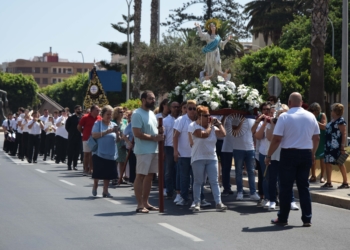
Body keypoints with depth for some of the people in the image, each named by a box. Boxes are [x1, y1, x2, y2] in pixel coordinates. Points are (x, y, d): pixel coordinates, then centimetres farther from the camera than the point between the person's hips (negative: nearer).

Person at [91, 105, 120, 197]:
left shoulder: (114, 125, 9)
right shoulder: (98, 123, -1)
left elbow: (117, 140, 10)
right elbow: (94, 135, -15)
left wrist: (117, 134, -12)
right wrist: (106, 132, -19)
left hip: (110, 153, 3)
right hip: (99, 152, -3)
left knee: (108, 173, 5)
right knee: (98, 172, 0)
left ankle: (105, 190, 15)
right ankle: (95, 186, 25)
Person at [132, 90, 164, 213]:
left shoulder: (152, 113, 17)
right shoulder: (137, 114, -11)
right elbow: (137, 133, -19)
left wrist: (159, 132, 3)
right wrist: (154, 138, -18)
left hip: (154, 150, 9)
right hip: (143, 151, -9)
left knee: (149, 176, 10)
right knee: (140, 176, -5)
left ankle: (145, 202, 17)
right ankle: (140, 204, -3)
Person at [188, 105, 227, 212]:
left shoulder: (212, 127, 9)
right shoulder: (193, 126, -8)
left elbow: (223, 134, 1)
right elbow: (204, 134, -22)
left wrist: (219, 123, 1)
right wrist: (210, 125, -7)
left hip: (212, 158, 4)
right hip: (198, 158, -4)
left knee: (214, 181, 1)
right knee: (198, 181, 1)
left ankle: (218, 203, -2)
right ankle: (197, 203, 6)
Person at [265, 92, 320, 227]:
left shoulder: (284, 116, -9)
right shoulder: (311, 116, 4)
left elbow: (276, 139, -11)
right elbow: (317, 138, 10)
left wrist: (268, 156, -3)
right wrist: (313, 154, 24)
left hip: (289, 154, -4)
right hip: (306, 154, 4)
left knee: (286, 187, 4)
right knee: (304, 186, 10)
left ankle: (283, 218, 10)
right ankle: (307, 219, 9)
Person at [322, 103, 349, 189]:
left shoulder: (341, 121, -12)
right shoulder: (332, 121, 14)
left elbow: (344, 134, -16)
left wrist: (343, 148, -20)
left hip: (336, 146, -9)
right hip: (329, 146, 9)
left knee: (340, 163, -3)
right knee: (328, 163, 9)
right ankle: (328, 182, 15)